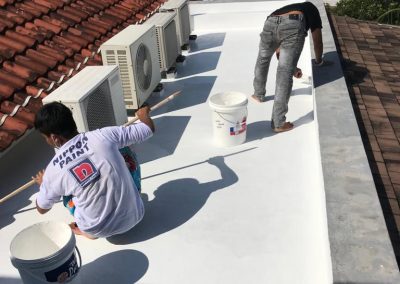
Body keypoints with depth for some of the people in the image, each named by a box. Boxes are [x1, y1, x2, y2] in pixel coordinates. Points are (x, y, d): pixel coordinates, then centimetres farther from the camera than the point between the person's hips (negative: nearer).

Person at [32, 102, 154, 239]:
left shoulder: (53, 171, -14)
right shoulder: (103, 136, -17)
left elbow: (42, 209, 7)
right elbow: (149, 128, -4)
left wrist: (42, 184, 28)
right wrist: (143, 114, 20)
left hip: (99, 231, 0)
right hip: (135, 215, 1)